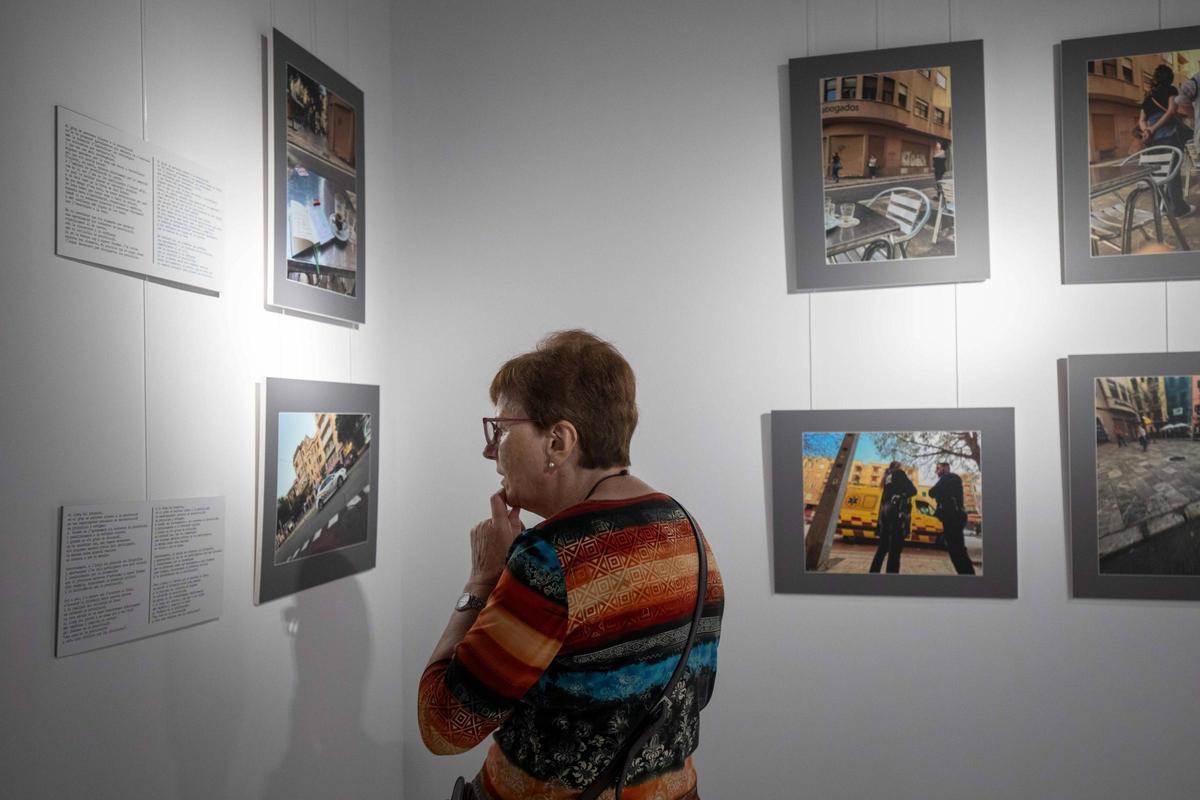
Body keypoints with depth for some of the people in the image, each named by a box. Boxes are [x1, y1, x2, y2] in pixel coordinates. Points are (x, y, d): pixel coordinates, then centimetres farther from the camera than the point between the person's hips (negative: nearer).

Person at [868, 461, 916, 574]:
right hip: (897, 512, -8)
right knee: (895, 549, -10)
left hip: (885, 512, 8)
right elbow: (912, 491, -2)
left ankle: (874, 572, 12)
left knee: (883, 547, 13)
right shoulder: (899, 474, 3)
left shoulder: (888, 477, 24)